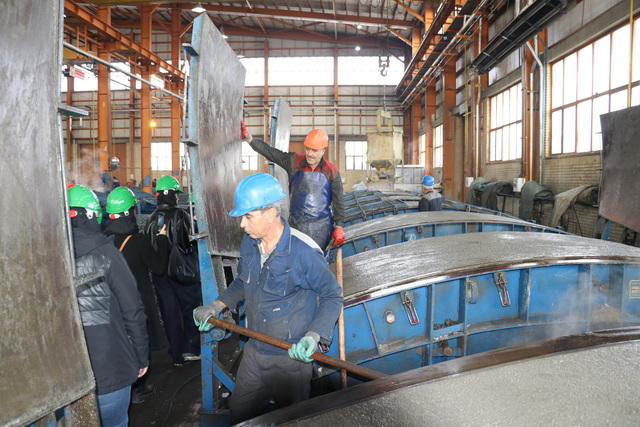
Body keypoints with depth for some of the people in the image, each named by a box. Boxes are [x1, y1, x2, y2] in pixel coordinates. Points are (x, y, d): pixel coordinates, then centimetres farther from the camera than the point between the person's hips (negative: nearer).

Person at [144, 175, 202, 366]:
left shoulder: (151, 220, 5)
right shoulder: (181, 215, -12)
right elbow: (188, 243, -15)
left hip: (159, 273, 5)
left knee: (170, 313, 10)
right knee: (192, 307, 9)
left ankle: (177, 355, 17)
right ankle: (191, 349, 7)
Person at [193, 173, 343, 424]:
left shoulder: (304, 252, -25)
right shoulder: (249, 242, -4)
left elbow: (332, 296, -15)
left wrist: (314, 336, -28)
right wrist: (217, 306, 4)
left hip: (291, 358, -6)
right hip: (254, 352, 6)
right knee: (238, 415, 22)